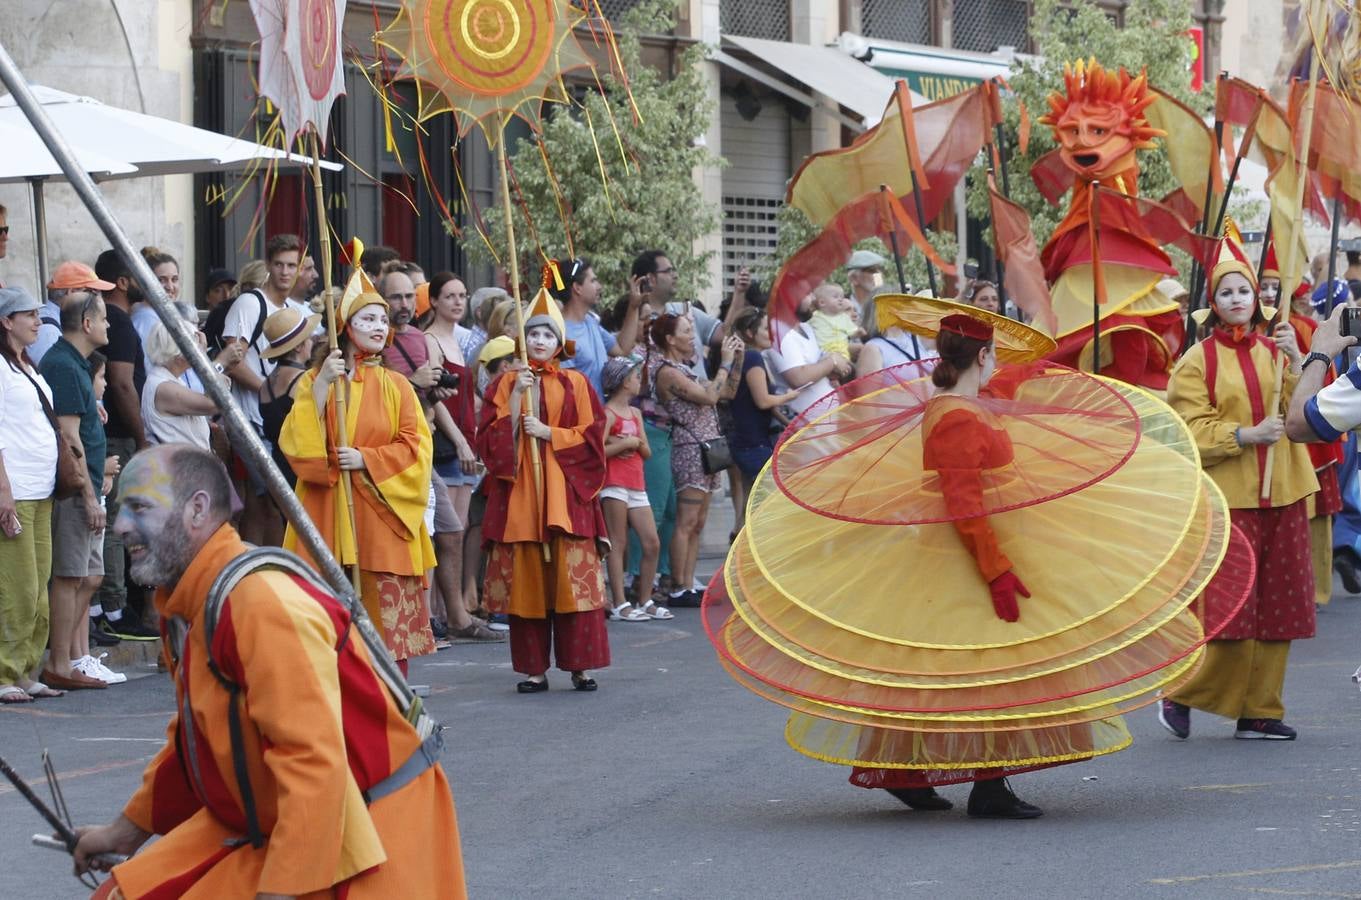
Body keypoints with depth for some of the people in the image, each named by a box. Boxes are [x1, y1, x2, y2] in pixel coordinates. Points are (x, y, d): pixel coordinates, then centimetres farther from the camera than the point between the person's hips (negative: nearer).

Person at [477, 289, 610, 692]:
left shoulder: (575, 384, 8)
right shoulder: (505, 383, 10)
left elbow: (591, 436, 1)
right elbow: (491, 439, 0)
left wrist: (548, 432, -9)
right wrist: (515, 397, -9)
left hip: (565, 495, -1)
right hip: (519, 494, 1)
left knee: (573, 579, -7)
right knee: (525, 580, -2)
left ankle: (580, 666, -3)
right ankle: (534, 669, 3)